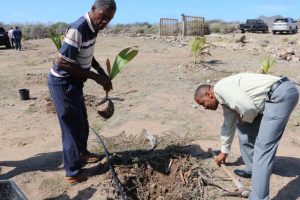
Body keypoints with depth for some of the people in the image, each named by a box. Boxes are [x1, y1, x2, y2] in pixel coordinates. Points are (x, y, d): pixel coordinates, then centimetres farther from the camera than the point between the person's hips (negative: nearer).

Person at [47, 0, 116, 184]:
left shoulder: (93, 27, 2)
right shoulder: (78, 29, -26)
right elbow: (64, 62, -27)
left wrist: (102, 72, 2)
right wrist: (96, 77, -23)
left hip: (73, 82, 9)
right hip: (63, 82, -9)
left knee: (82, 121, 22)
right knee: (73, 126, 0)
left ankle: (82, 152, 45)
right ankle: (73, 172, 17)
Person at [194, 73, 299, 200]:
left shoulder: (220, 87, -11)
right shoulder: (225, 100, 19)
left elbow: (247, 107, -22)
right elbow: (228, 126, 30)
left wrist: (246, 119, 2)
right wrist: (224, 151, 41)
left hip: (281, 94, -10)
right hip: (274, 98, 10)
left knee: (263, 147, -11)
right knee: (244, 128, 19)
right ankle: (252, 170, 33)